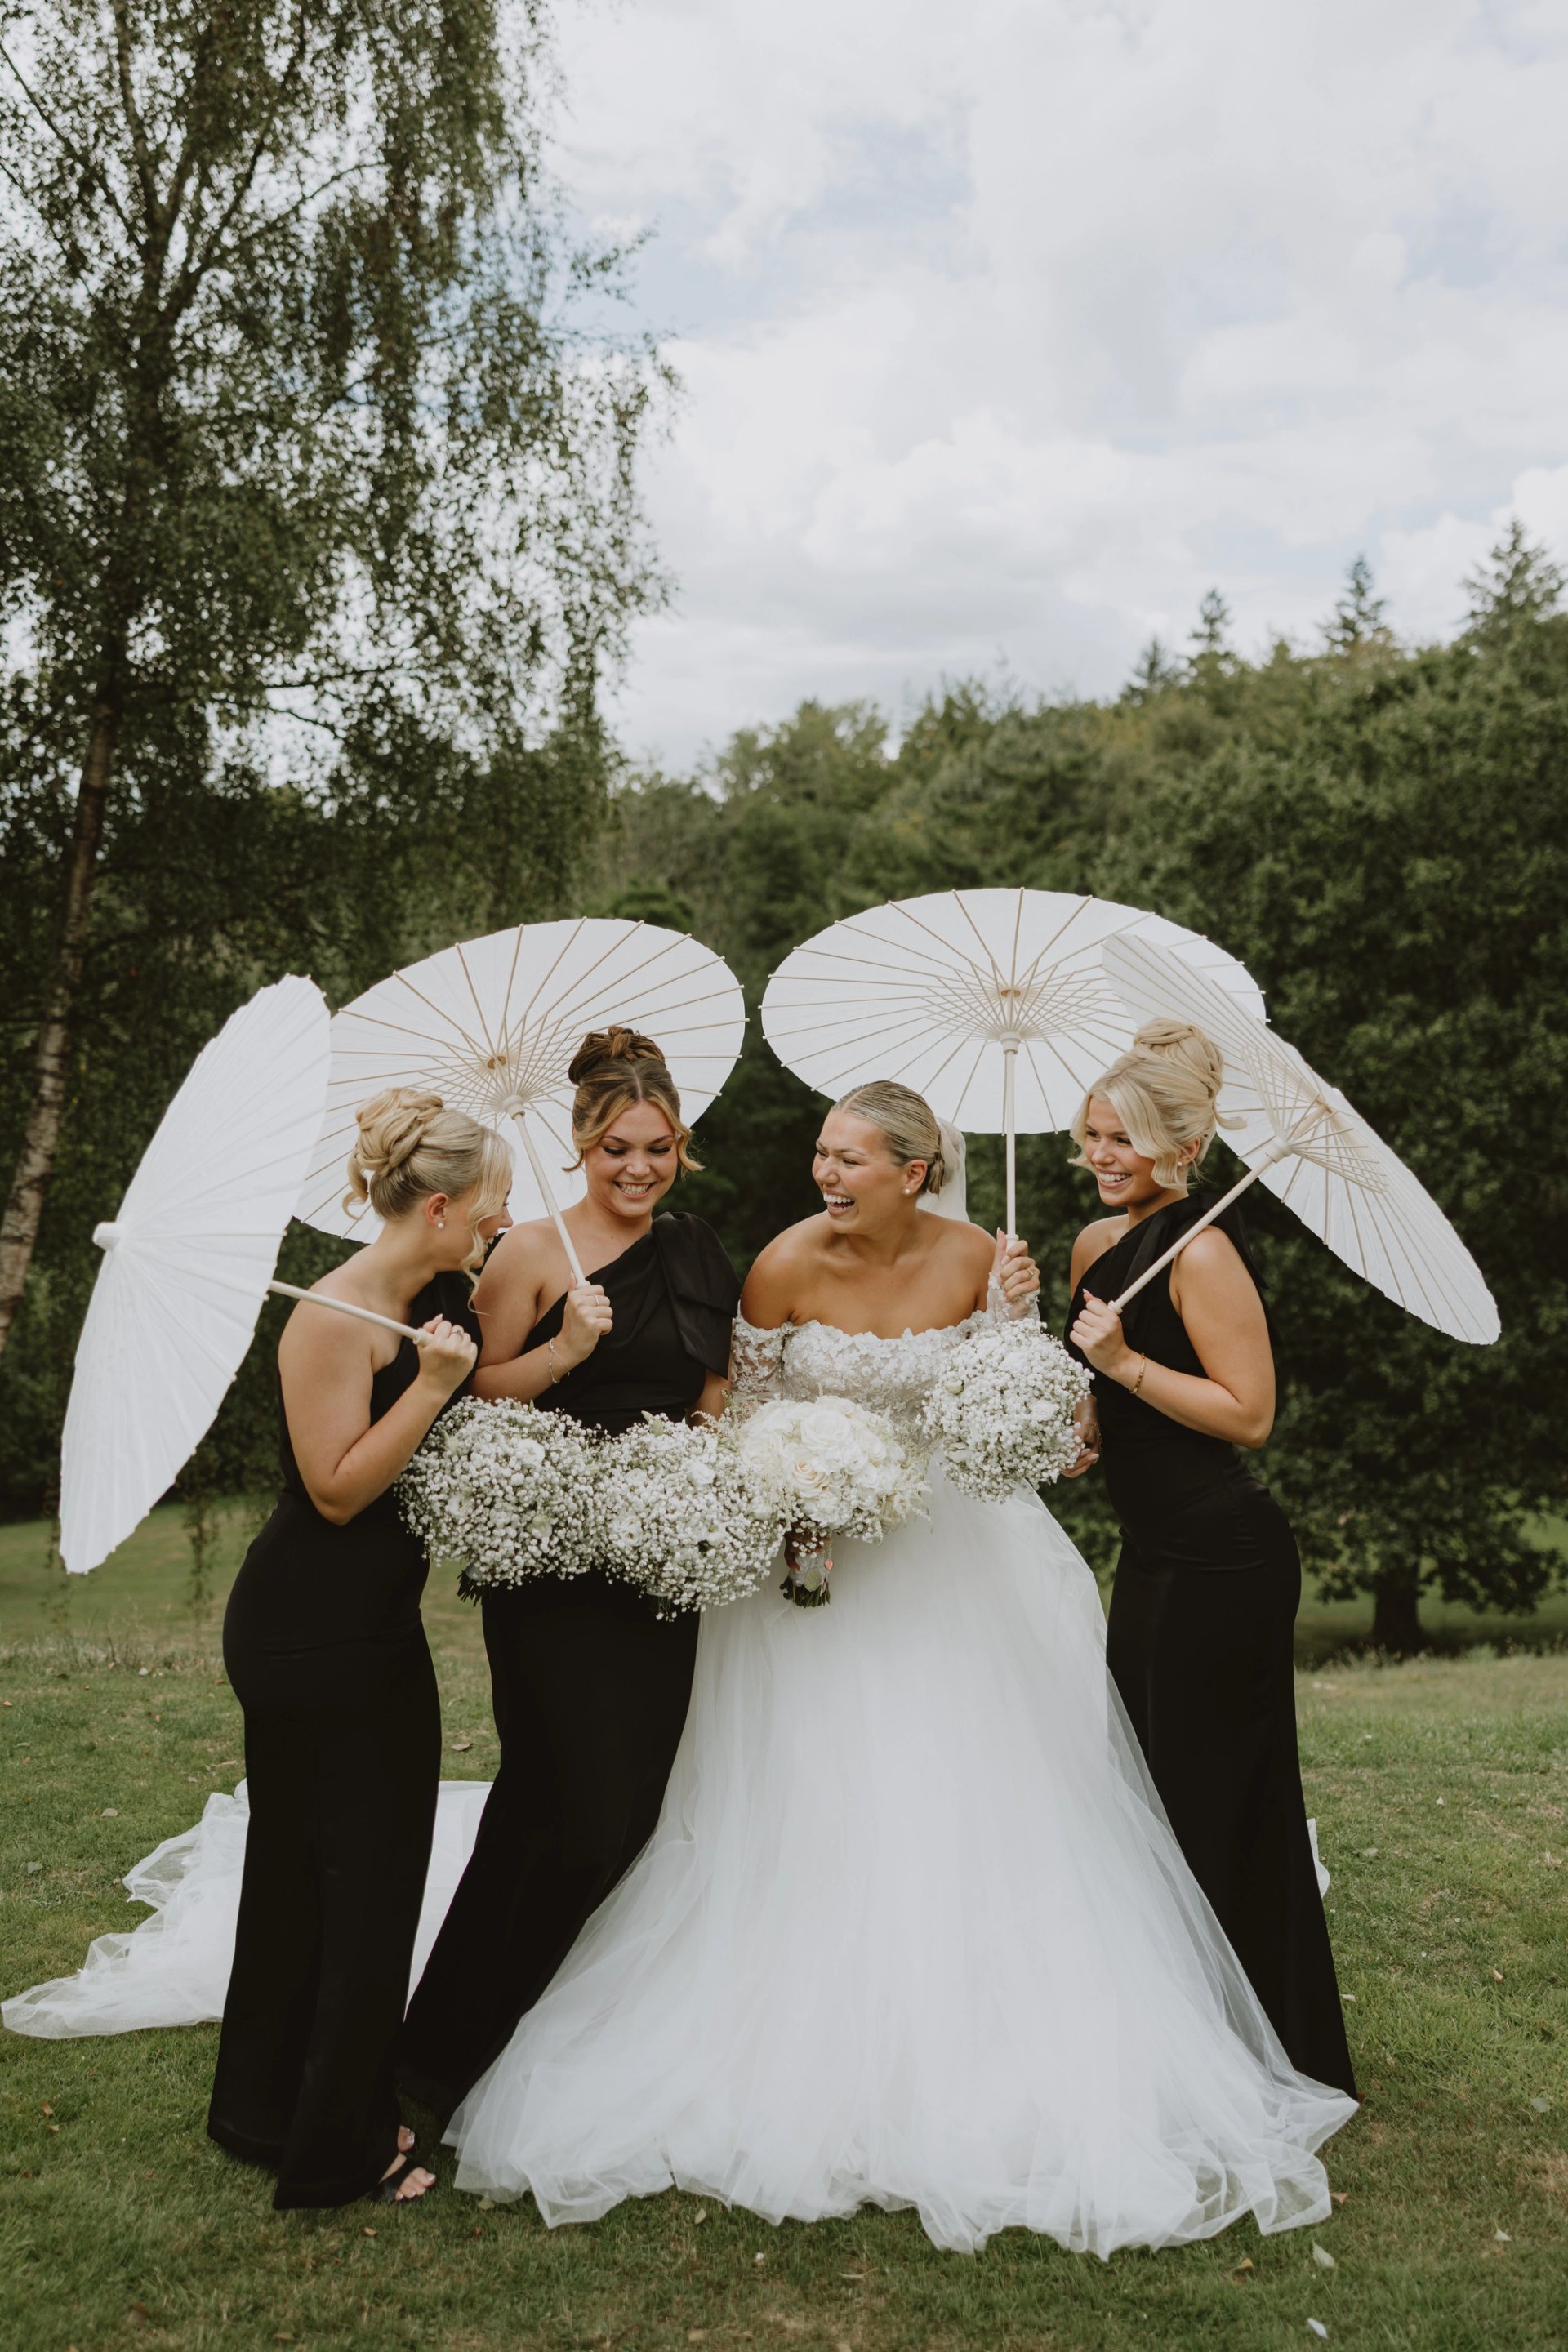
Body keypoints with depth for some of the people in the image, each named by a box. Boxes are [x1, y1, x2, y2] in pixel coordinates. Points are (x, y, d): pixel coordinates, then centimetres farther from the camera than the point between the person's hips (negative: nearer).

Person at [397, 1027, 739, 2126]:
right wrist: (566, 1350, -20)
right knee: (584, 1814, -8)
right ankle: (457, 2048, 11)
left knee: (635, 1804, 10)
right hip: (554, 1567, -6)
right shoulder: (538, 1250, -7)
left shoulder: (697, 1252, 12)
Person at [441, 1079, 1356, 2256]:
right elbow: (744, 1411, -2)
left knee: (965, 1798, 5)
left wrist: (1015, 1313, -17)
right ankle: (806, 2061, 22)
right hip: (814, 1549, -1)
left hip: (948, 1553, 2)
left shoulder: (972, 1257, -10)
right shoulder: (788, 1264, -14)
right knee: (810, 1815, 4)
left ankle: (980, 2065, 24)